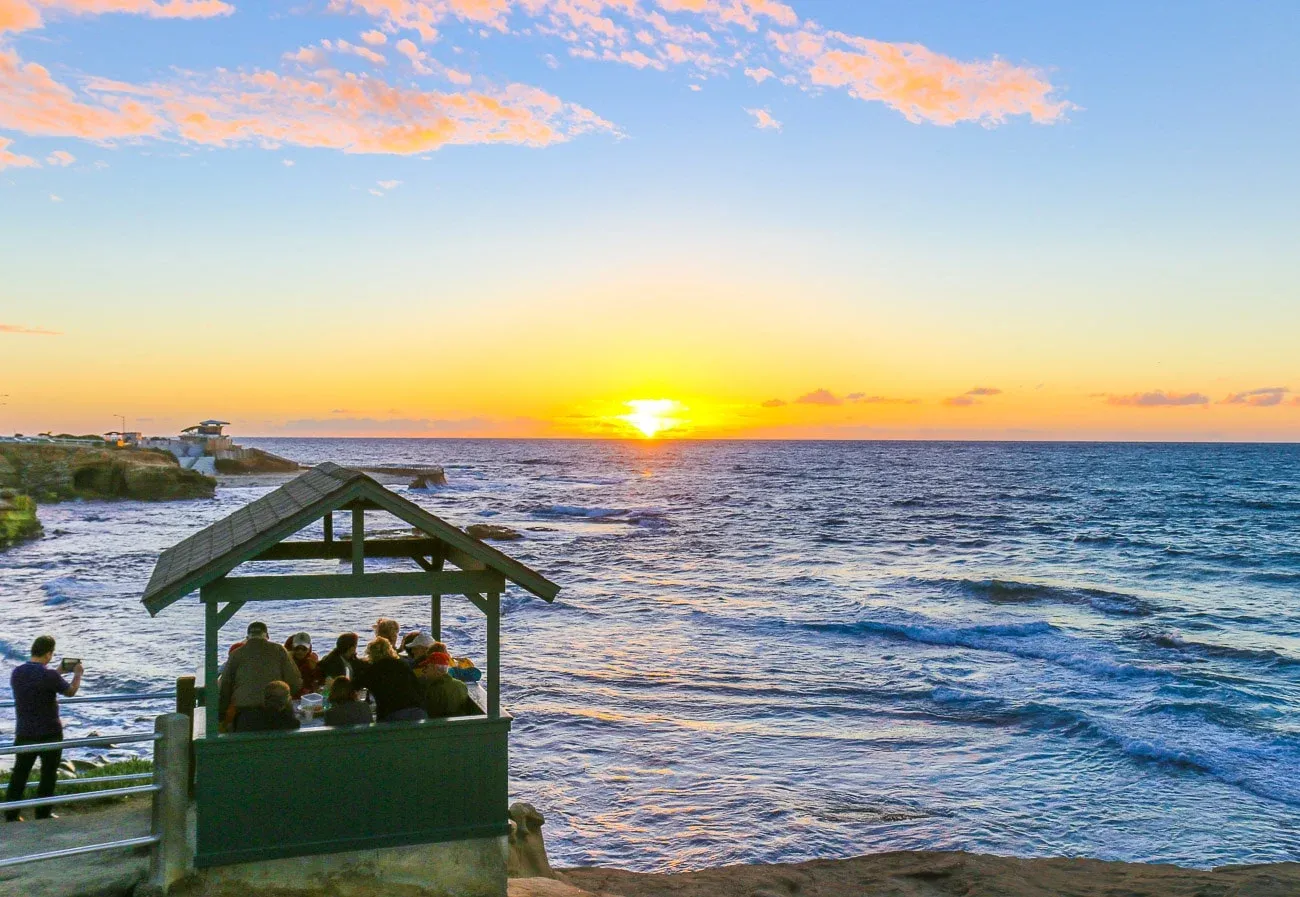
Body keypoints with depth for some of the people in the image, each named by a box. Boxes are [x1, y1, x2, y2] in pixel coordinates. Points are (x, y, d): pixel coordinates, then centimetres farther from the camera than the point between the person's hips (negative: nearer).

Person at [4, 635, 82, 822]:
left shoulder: (17, 672, -1)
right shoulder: (49, 675, -19)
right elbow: (70, 691, -3)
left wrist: (59, 672, 25)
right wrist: (78, 674, 14)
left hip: (24, 734, 5)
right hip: (49, 734, -5)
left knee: (19, 773, 13)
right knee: (48, 775, 7)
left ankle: (11, 813, 15)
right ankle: (43, 813, 12)